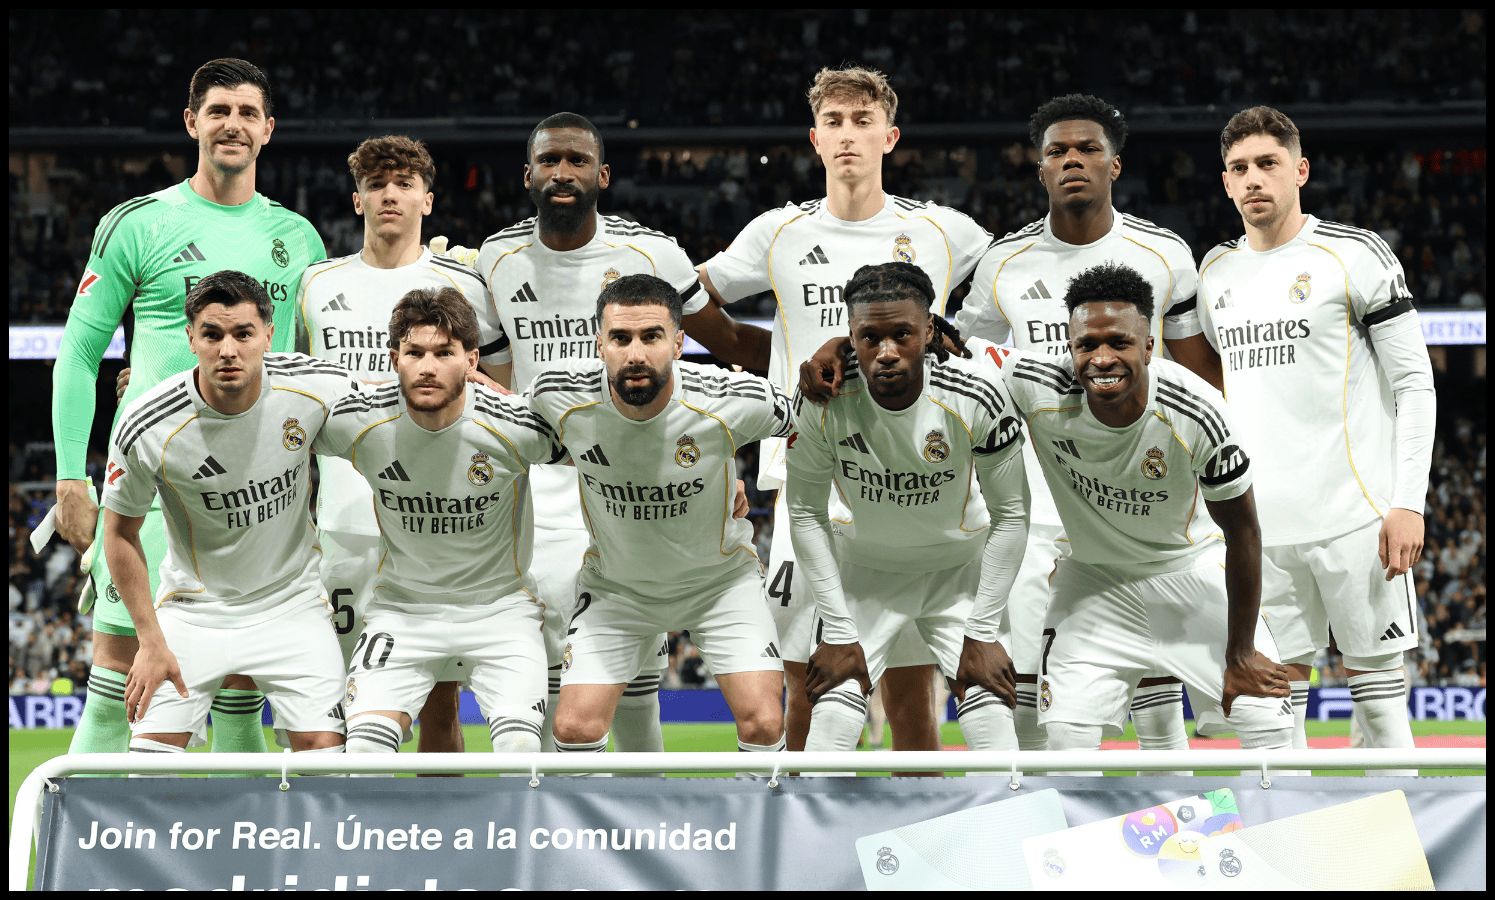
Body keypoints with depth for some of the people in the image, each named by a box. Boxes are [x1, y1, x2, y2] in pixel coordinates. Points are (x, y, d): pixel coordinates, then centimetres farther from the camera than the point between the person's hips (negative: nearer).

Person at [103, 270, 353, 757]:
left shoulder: (322, 387, -19)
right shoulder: (145, 429, -22)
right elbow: (120, 531, -7)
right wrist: (151, 641, -8)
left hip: (292, 604, 1)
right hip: (192, 606, -1)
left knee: (324, 749, -11)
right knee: (149, 758, -11)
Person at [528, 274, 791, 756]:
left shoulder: (736, 401, -28)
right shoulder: (557, 396, -23)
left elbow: (802, 423, -5)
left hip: (720, 577, -1)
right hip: (615, 584, 1)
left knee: (763, 723, -15)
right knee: (575, 727, -10)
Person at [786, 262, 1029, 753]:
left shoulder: (978, 397, -25)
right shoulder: (823, 403, -24)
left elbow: (1011, 515, -14)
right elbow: (806, 512, -12)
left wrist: (982, 633, -15)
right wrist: (837, 632, -15)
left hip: (961, 566, -1)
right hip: (862, 569, 1)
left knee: (990, 720, -13)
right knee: (832, 721, -10)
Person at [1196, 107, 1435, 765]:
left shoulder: (1355, 257, -3)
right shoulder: (1215, 273, 13)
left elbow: (1415, 385, -3)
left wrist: (1408, 503, -11)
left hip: (1355, 513, -5)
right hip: (1259, 524, 5)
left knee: (1376, 680, -3)